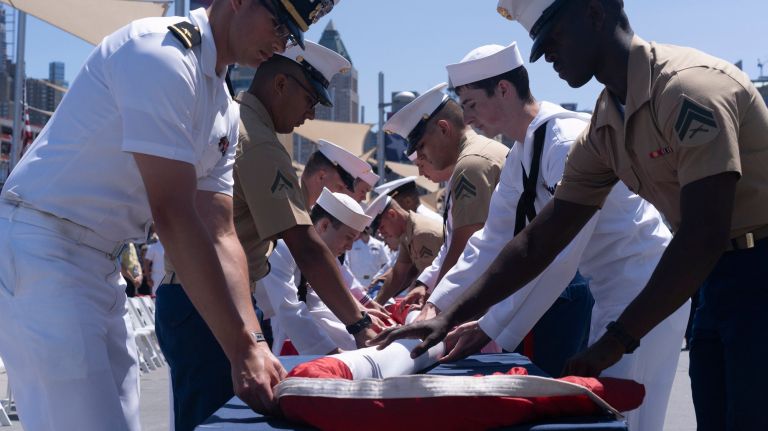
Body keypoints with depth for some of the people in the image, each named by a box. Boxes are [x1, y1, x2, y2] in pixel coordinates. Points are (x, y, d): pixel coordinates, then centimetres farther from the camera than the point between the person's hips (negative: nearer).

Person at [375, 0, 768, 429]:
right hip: (717, 277, 7)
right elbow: (540, 240, 8)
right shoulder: (603, 131, 5)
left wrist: (618, 340, -20)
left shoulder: (691, 85, -20)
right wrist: (452, 317, 2)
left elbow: (705, 237, -24)